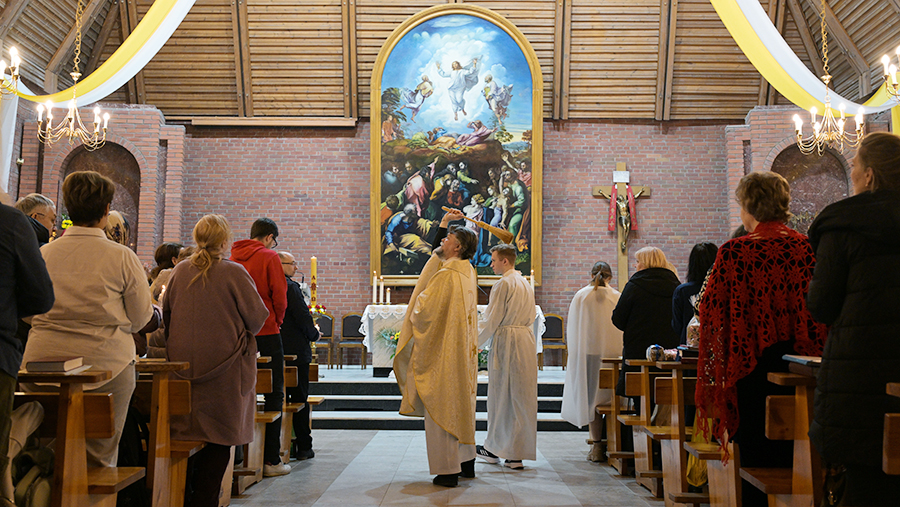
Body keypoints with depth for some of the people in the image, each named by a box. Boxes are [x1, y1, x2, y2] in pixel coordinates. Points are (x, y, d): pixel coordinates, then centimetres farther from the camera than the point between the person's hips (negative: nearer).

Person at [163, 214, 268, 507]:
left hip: (182, 364, 5)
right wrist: (241, 332, 12)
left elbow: (166, 315, 13)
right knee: (219, 438, 4)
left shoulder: (179, 272, 3)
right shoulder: (234, 273, -12)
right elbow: (257, 317, -9)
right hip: (223, 365, -5)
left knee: (187, 432, 14)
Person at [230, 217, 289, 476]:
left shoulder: (233, 258, 8)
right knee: (274, 395, 1)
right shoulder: (269, 257, -6)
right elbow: (279, 295, -10)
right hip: (266, 333, -5)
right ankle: (271, 460, 1)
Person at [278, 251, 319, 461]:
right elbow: (303, 316, -17)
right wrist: (314, 334, 2)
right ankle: (303, 447, 7)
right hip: (295, 352, -7)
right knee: (300, 399, 1)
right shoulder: (291, 287, -15)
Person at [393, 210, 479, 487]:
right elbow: (439, 253, 24)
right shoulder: (467, 272, 7)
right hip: (463, 353, 9)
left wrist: (413, 318, 6)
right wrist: (444, 222, 25)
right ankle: (467, 462, 25)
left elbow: (424, 310, -16)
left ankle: (447, 470, 3)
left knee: (442, 409, -2)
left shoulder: (446, 276, -20)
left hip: (444, 352, -9)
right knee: (462, 404, 16)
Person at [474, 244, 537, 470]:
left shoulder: (503, 284, -11)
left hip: (506, 341, -7)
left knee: (501, 395, 3)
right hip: (526, 341, 7)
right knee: (522, 396, 7)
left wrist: (476, 344, -3)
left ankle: (495, 448, 13)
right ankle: (518, 453, 10)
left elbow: (492, 320, -12)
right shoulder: (526, 284, 15)